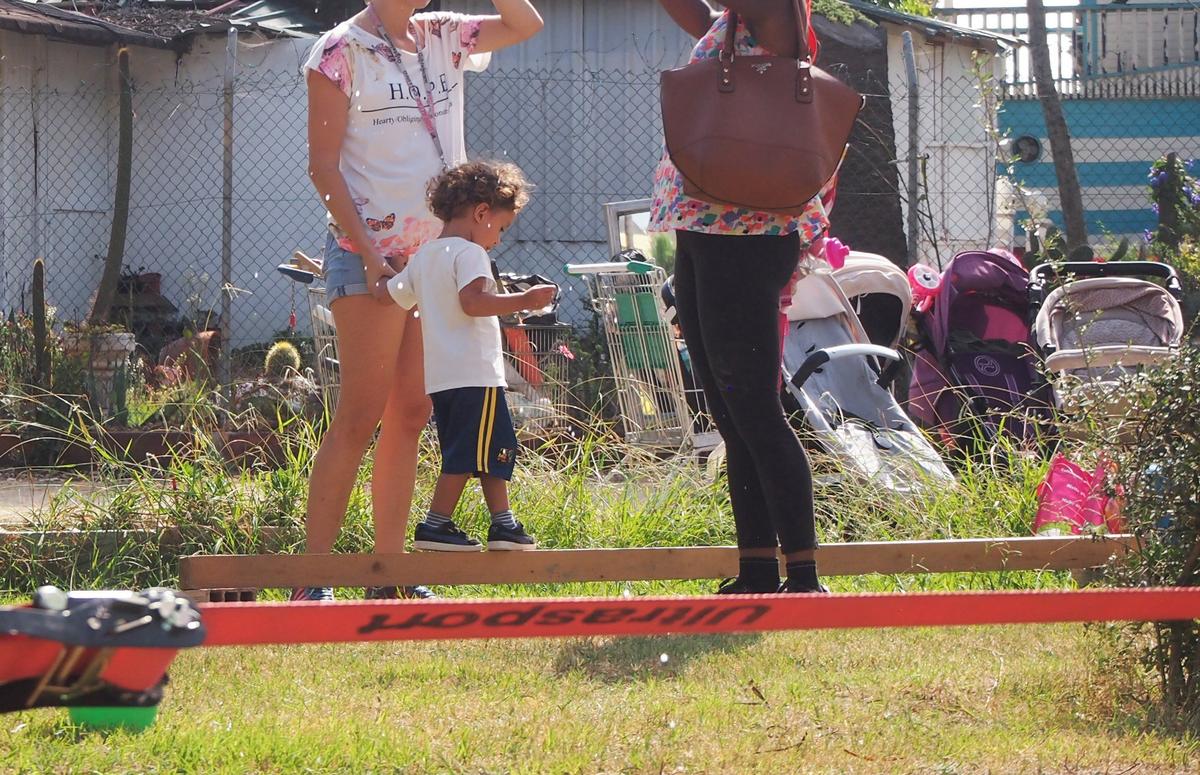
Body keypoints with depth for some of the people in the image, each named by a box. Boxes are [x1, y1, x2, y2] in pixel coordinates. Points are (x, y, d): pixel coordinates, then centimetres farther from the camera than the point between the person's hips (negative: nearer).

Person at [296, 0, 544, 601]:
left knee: (411, 416, 6)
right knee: (361, 416, -10)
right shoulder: (341, 50, -6)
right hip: (371, 256, -7)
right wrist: (368, 252, -16)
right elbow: (323, 165, -9)